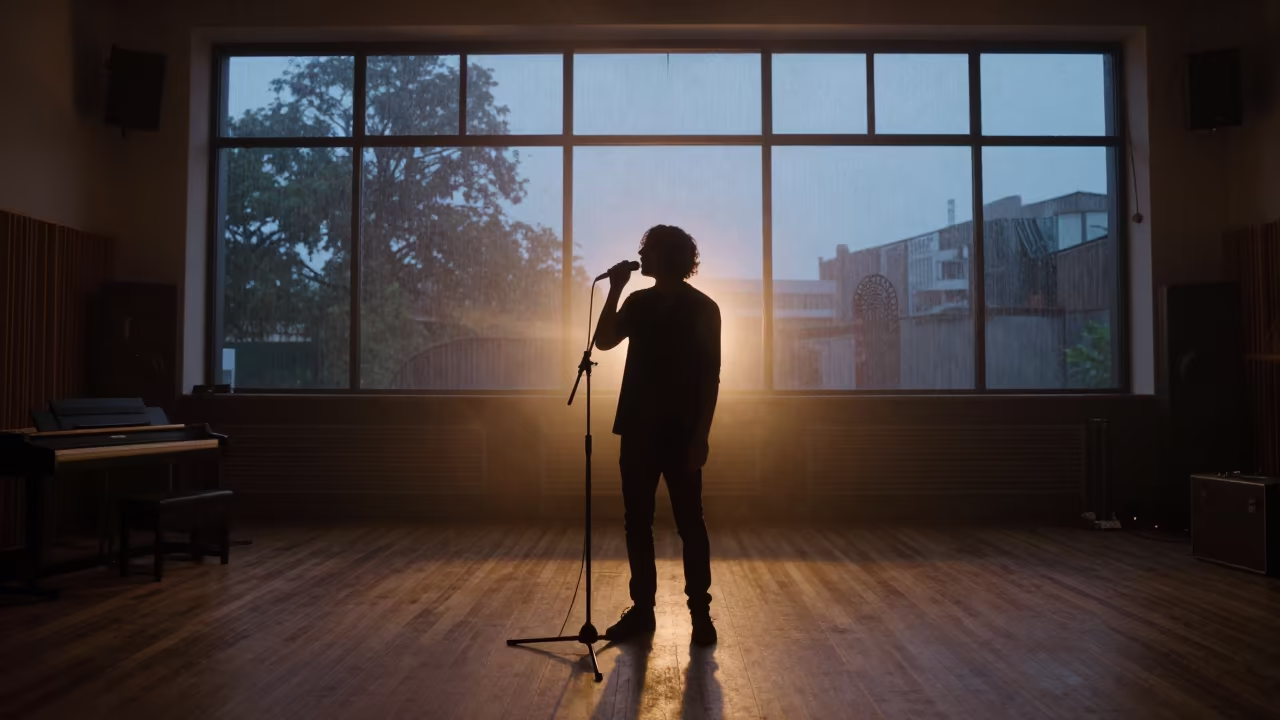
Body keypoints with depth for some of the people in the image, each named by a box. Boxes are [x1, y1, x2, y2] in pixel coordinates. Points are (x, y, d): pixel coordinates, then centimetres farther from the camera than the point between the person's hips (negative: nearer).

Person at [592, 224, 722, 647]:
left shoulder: (702, 309, -4)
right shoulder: (639, 302, 11)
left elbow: (710, 376, -6)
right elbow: (603, 341, 1)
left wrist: (702, 434, -12)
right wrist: (615, 290, -4)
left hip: (681, 433, -5)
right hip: (638, 430, 5)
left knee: (689, 523, 0)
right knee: (637, 522, 7)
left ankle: (700, 612, 9)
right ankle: (642, 609, 17)